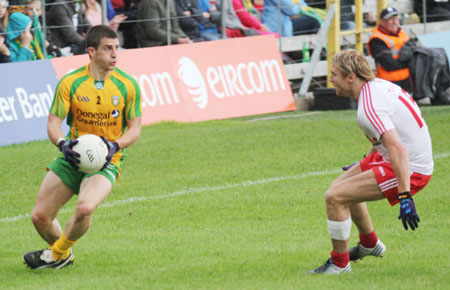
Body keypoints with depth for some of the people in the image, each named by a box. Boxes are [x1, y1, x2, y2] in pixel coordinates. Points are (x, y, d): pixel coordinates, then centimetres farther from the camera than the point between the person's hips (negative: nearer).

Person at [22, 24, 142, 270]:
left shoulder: (127, 85, -5)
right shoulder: (70, 83, -6)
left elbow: (134, 129, 1)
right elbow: (53, 123, -5)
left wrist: (114, 146, -19)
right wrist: (63, 143, -27)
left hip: (107, 161, -2)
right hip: (72, 157, 2)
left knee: (85, 208, -30)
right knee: (40, 217, -3)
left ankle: (57, 254, -2)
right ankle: (64, 255, 30)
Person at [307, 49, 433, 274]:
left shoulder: (369, 107, -25)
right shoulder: (377, 85, 5)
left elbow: (398, 149, -35)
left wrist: (404, 197, -38)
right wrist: (366, 163, 36)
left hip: (410, 169, -10)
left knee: (335, 197, -15)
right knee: (341, 186, 24)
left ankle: (339, 264, 0)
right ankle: (369, 244, 42)